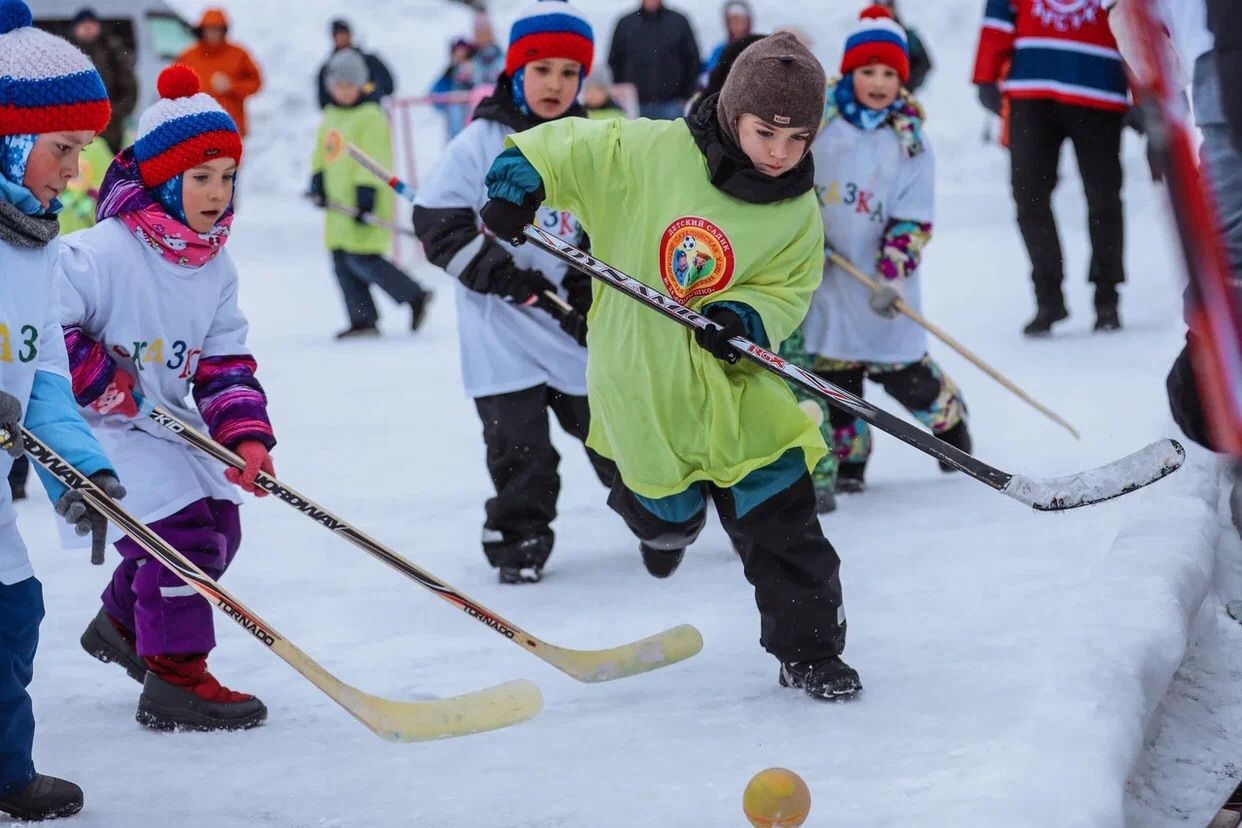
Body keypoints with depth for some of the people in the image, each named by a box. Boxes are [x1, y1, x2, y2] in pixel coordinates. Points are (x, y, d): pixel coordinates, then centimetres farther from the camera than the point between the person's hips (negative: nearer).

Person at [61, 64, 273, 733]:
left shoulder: (215, 264, 2)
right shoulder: (104, 252, -24)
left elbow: (225, 360, 2)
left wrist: (244, 433, -12)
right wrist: (104, 380, -23)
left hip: (170, 420, 9)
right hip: (100, 425, -9)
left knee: (219, 523, 13)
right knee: (182, 527, -18)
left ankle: (122, 624, 36)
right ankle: (173, 678, -9)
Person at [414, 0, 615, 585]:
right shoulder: (480, 144, -5)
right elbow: (437, 223, -8)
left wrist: (590, 290, -8)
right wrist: (504, 277, -15)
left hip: (580, 325, 2)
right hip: (503, 333, -2)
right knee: (519, 445, -2)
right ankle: (518, 538, 17)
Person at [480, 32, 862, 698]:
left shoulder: (799, 214, -4)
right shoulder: (654, 152, -13)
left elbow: (787, 291, 0)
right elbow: (568, 150, -5)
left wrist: (745, 317, -20)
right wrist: (518, 183, -22)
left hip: (730, 381, 2)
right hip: (639, 379, -2)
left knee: (782, 520, -3)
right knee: (671, 509, 13)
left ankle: (809, 650, 11)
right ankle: (666, 515, 52)